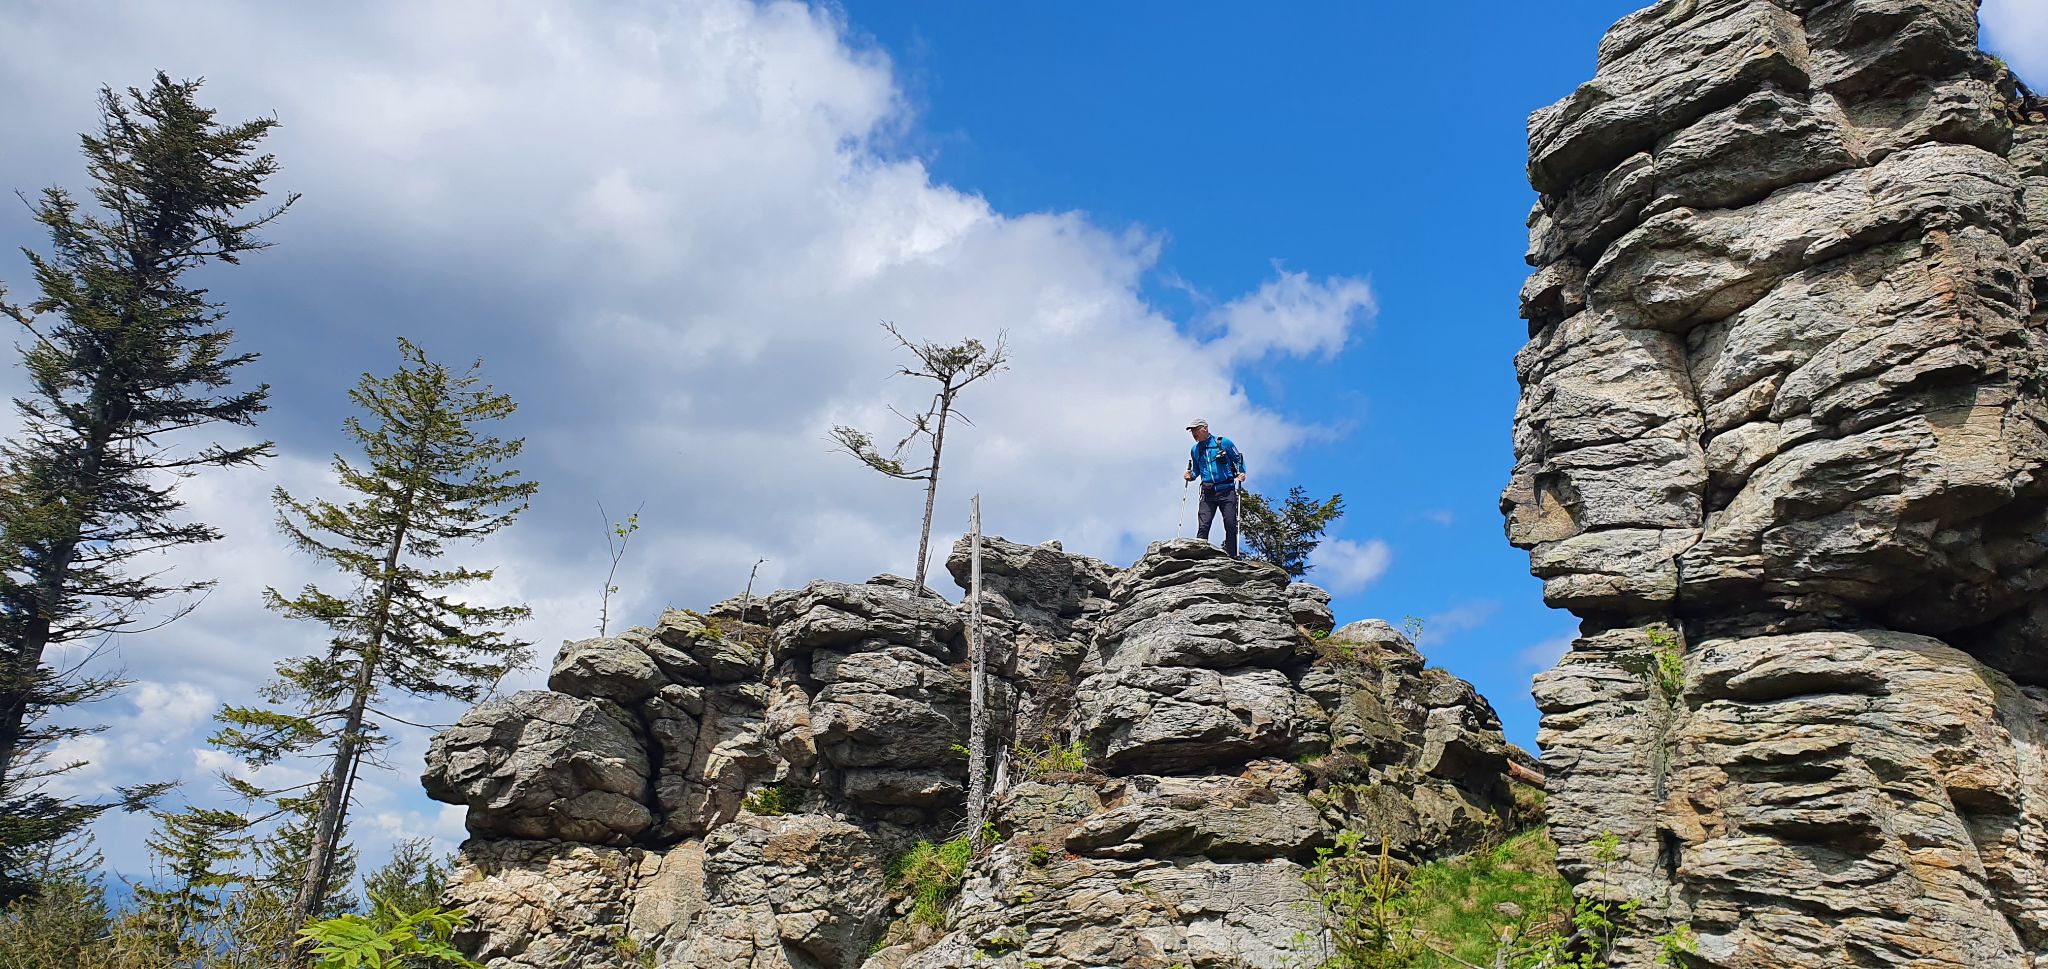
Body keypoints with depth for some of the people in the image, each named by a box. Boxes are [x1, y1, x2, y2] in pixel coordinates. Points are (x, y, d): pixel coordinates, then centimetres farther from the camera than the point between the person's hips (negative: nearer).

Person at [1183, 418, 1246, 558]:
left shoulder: (1223, 442, 1)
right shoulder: (1194, 450, 14)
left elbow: (1238, 459, 8)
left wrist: (1241, 473, -9)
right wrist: (1190, 476, 4)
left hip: (1226, 490, -3)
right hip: (1208, 493, 3)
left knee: (1230, 525, -5)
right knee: (1203, 526, -8)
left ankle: (1231, 558, -1)